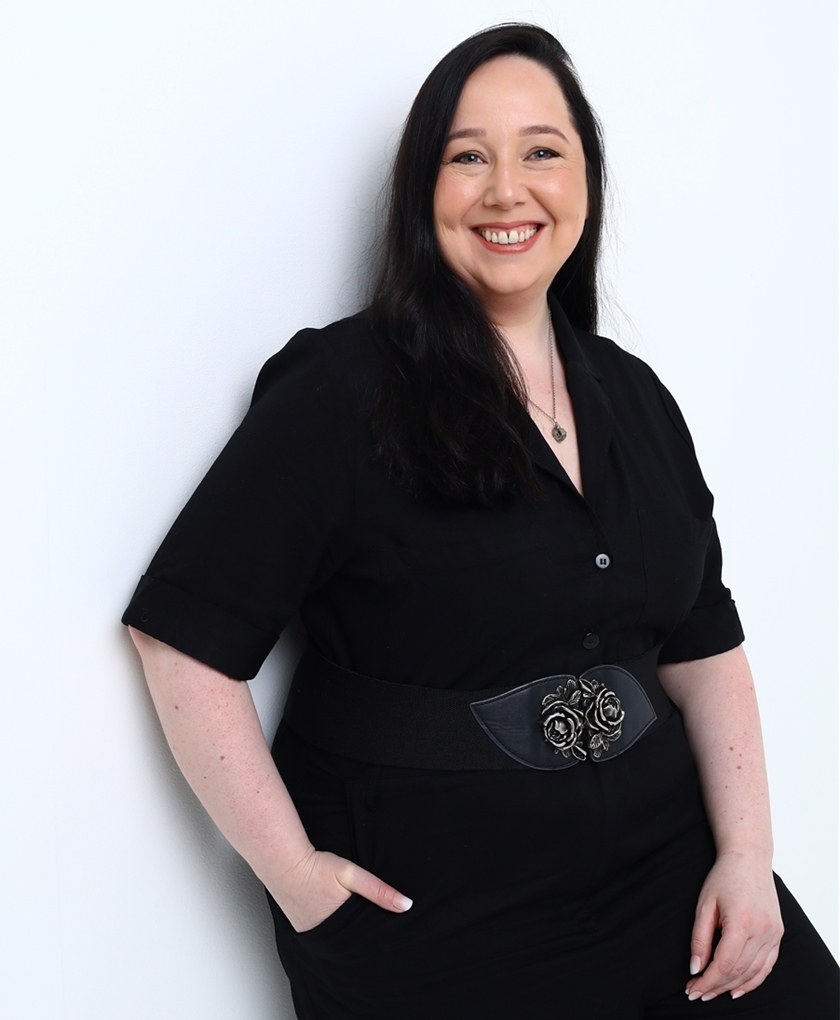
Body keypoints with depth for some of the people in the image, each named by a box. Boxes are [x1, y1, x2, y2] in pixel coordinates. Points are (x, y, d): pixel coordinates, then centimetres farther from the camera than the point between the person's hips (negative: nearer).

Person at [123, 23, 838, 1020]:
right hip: (425, 908, -5)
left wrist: (746, 853, -1)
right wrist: (294, 873, -15)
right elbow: (185, 639, -14)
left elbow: (704, 647, 9)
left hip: (664, 861, 5)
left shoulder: (634, 396, 6)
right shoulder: (340, 392, -12)